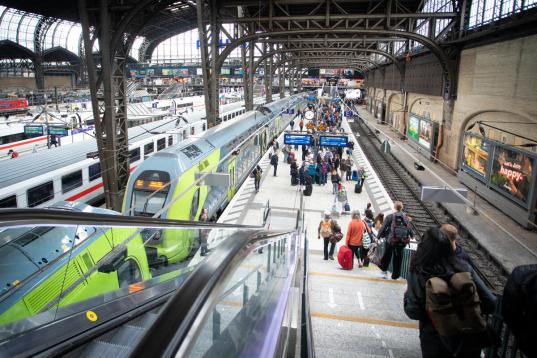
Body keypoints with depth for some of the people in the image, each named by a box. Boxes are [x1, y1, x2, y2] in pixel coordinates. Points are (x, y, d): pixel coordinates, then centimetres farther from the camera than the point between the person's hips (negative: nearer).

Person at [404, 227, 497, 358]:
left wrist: (407, 295, 0)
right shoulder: (463, 266, -13)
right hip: (468, 340, 2)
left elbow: (413, 312, -18)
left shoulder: (418, 274, -19)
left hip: (436, 344, -1)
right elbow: (490, 303, -10)